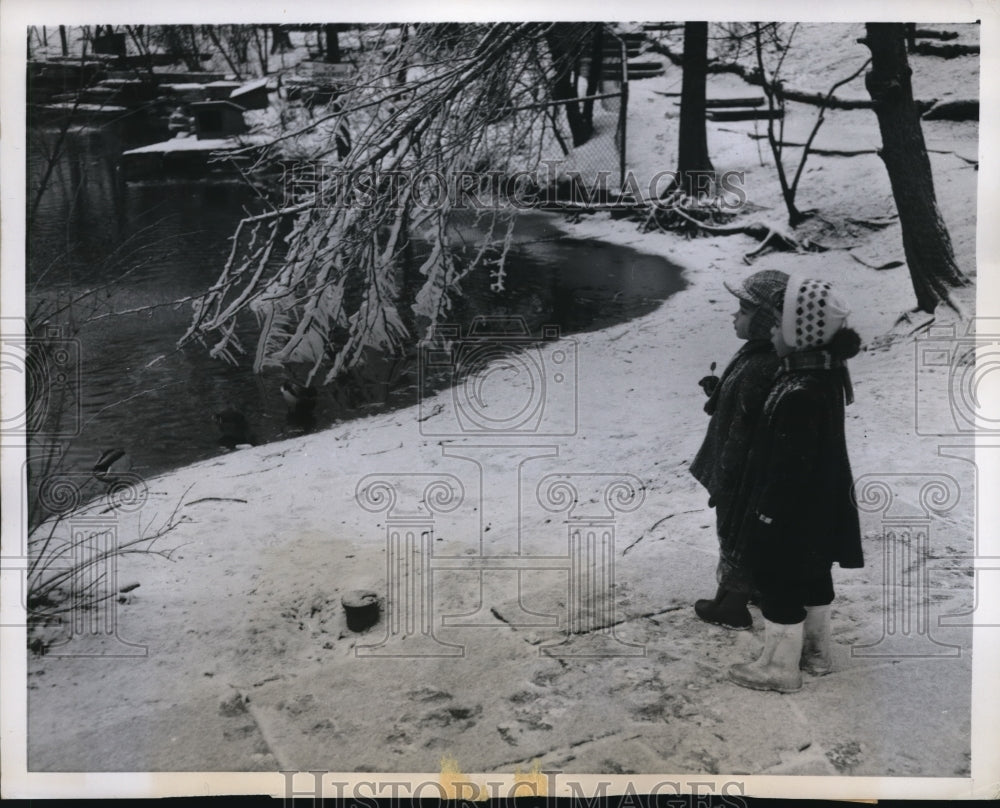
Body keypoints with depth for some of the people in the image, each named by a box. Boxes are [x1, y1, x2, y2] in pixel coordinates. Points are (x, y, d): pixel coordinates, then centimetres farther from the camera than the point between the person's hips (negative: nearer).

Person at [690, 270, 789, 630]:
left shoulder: (758, 371, -33)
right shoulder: (760, 355, -2)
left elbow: (741, 436, -27)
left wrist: (723, 484, -19)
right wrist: (718, 390, 0)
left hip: (742, 478, -9)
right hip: (755, 473, 9)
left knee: (734, 536, 11)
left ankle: (732, 605, 29)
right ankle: (757, 584, 46)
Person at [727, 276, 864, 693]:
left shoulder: (799, 395, -30)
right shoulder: (827, 371, 1)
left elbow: (789, 466, -26)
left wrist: (768, 514, -15)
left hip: (793, 513, -9)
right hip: (820, 507, 9)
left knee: (778, 582, 6)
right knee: (813, 576, 22)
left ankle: (781, 667, 21)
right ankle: (816, 651, 39)